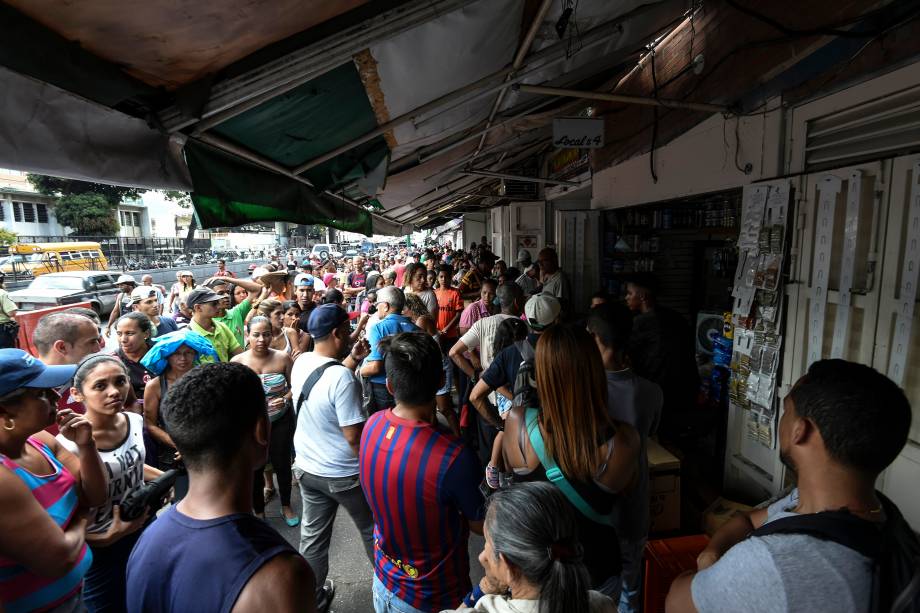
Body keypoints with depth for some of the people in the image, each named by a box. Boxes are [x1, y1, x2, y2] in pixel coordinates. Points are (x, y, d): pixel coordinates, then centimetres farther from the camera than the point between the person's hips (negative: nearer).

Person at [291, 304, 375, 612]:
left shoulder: (301, 363, -6)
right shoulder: (343, 378, -29)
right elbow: (354, 437, -26)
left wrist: (351, 361, 4)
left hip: (306, 468, 6)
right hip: (343, 474, -6)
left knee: (312, 537, 21)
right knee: (372, 530, 18)